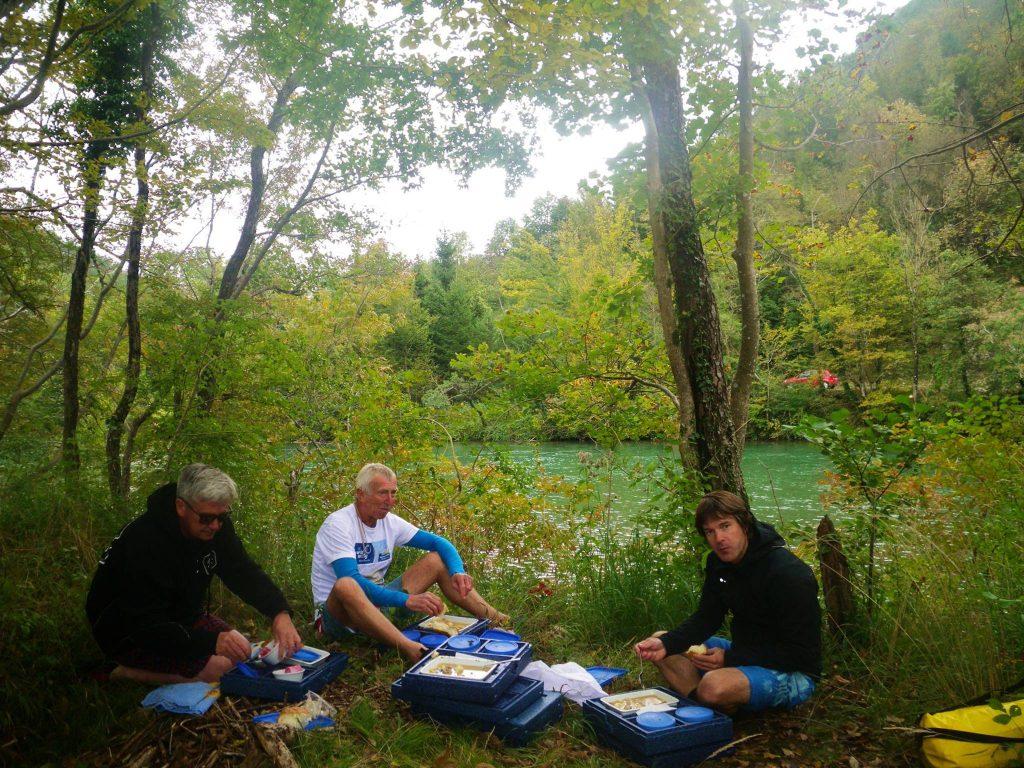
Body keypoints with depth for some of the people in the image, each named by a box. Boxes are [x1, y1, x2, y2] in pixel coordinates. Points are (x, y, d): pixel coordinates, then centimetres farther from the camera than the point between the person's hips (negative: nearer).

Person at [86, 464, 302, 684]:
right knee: (218, 667, -23)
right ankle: (128, 673, -4)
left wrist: (280, 613, -27)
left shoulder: (215, 524, -12)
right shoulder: (145, 540, -33)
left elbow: (245, 573, -10)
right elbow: (147, 626, -33)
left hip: (182, 616, 8)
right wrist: (211, 641, -44)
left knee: (241, 653, -3)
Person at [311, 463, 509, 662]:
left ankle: (495, 620, -9)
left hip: (378, 600, 7)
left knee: (437, 560, -3)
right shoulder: (338, 524, -18)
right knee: (345, 586, -42)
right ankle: (410, 648, -53)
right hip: (337, 609, -7)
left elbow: (439, 542, 4)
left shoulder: (389, 521, 2)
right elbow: (351, 581, -31)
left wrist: (458, 572, -18)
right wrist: (407, 600, -37)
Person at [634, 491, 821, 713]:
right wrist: (666, 643, -16)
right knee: (660, 641, 2)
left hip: (793, 673, -8)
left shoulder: (789, 574, -23)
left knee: (714, 686, -37)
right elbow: (705, 619, 4)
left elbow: (801, 653, -22)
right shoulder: (719, 562, 1)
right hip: (743, 652, 9)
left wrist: (729, 659, -24)